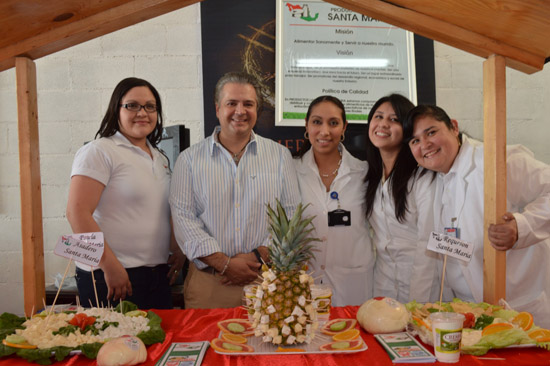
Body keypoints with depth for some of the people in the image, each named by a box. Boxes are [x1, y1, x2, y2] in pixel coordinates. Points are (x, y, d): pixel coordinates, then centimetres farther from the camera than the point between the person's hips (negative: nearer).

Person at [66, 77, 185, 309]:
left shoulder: (159, 158, 13)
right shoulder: (99, 152, -9)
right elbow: (77, 214, -17)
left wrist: (177, 250, 8)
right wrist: (110, 266, -19)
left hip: (158, 275, 7)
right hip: (114, 277, -7)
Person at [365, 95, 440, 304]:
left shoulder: (422, 176, -14)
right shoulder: (371, 178, 6)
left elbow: (428, 246, -16)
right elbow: (377, 237, 8)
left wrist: (417, 304, -17)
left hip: (421, 279, -5)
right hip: (382, 277, 5)